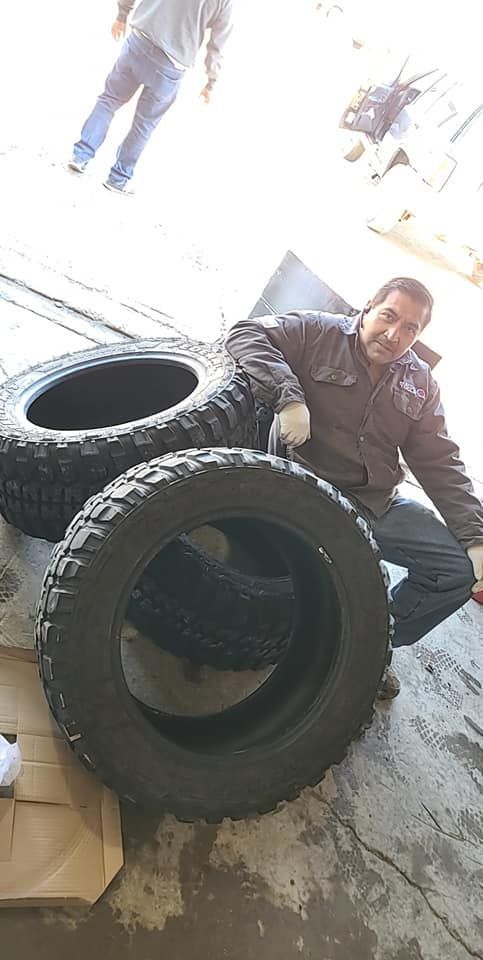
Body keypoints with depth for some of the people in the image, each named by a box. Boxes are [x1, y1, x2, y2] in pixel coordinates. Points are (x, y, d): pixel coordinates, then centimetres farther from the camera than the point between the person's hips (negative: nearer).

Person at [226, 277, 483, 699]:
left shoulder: (420, 385, 12)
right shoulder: (319, 334, -2)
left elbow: (441, 465, 8)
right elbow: (245, 334, -13)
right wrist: (289, 396, -27)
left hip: (378, 506, 6)